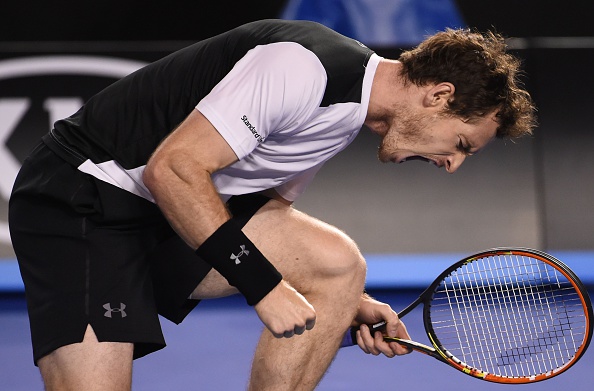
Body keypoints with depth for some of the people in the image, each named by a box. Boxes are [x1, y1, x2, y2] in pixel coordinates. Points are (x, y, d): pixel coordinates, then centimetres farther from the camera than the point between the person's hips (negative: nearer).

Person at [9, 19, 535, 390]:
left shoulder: (349, 113, 10)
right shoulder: (305, 67, -22)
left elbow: (264, 213, 14)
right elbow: (171, 170, -25)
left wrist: (342, 304, 3)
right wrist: (263, 284, -23)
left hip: (168, 211, 9)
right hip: (80, 195, -9)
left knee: (337, 262, -4)